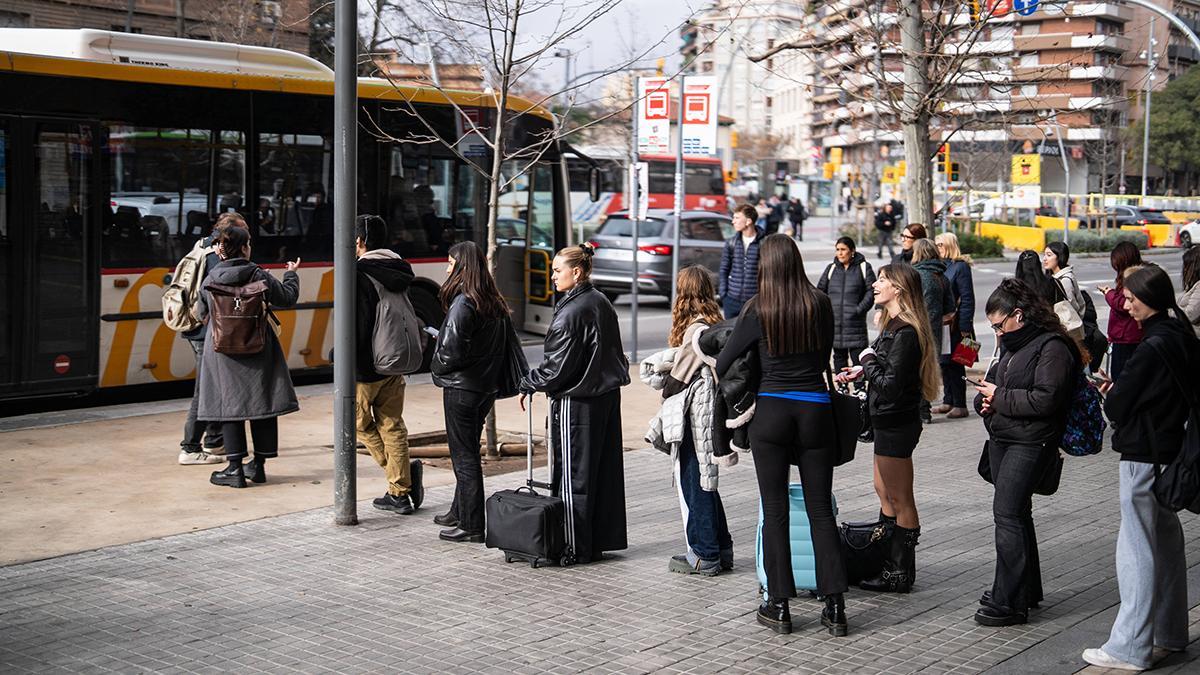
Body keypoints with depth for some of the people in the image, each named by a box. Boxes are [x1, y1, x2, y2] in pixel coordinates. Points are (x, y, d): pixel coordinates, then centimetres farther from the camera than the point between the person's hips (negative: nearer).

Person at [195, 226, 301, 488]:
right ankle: (258, 464, 16)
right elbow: (287, 298, 4)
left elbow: (202, 314, 9)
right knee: (262, 403, 10)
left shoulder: (210, 281, -3)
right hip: (258, 349, 0)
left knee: (229, 405, 4)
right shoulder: (259, 276, -6)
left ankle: (235, 468, 1)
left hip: (223, 351, 0)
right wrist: (292, 274, 22)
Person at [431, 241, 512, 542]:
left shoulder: (463, 304, -19)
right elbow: (502, 346, 13)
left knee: (464, 456, -1)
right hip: (487, 387, 8)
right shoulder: (495, 303, 7)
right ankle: (460, 512, 33)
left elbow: (452, 351, -23)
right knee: (468, 452, 20)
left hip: (461, 388, -8)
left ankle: (471, 527, 4)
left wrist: (438, 366, -3)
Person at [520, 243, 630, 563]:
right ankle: (602, 539, 21)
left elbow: (557, 366, -18)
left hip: (577, 402, -9)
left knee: (574, 476, -1)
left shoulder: (571, 312, -19)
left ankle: (576, 547, 4)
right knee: (604, 469, 13)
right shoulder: (601, 302, 9)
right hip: (607, 395, 9)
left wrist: (528, 384, -3)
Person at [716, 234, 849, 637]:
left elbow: (723, 364, 4)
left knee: (775, 510, 6)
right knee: (820, 509, 8)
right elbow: (824, 357, 12)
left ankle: (779, 606, 9)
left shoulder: (758, 312, -5)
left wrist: (720, 375, 25)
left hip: (771, 410, -2)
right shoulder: (821, 305, 1)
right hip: (815, 410, 2)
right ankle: (835, 606, 7)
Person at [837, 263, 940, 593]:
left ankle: (900, 574, 11)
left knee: (899, 499, 0)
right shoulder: (893, 325, 10)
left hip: (897, 423, -11)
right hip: (888, 420, 11)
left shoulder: (905, 333, -22)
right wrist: (862, 371, 5)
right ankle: (887, 563, 31)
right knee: (884, 492, 19)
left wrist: (868, 359, -13)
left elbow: (891, 384, -25)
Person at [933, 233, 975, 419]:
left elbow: (967, 299, -13)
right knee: (943, 363, 13)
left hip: (954, 325, -8)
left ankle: (960, 405, 4)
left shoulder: (960, 266, -10)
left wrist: (965, 327, -17)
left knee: (955, 364, -3)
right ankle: (948, 401, 22)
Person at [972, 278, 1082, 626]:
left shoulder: (1052, 347, -13)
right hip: (1002, 439, 10)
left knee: (1007, 514, -12)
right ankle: (1025, 589, 27)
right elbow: (996, 382, 28)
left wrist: (1000, 396, -15)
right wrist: (985, 398, 6)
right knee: (1015, 513, 15)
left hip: (1029, 443, -10)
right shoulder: (1012, 344, 15)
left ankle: (1009, 602, -8)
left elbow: (1046, 399, -22)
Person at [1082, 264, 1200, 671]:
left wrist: (1112, 396, 5)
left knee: (1137, 550, -4)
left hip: (1144, 457, -9)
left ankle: (1130, 648, 1)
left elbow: (1118, 405, -17)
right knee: (1167, 542, 18)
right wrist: (1120, 392, 4)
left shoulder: (1152, 347, -21)